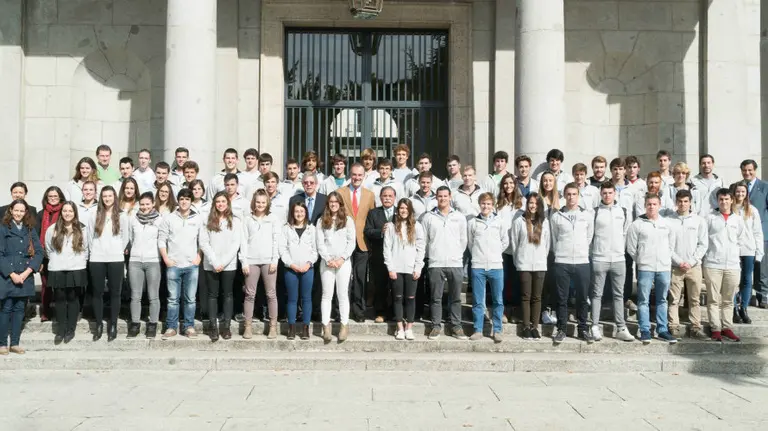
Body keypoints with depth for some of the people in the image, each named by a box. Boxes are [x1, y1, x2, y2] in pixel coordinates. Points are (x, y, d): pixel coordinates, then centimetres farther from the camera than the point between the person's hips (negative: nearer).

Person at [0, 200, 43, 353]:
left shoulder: (31, 230, 10)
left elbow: (39, 252, 3)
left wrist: (27, 272, -10)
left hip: (25, 276, 3)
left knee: (19, 309, 6)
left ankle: (15, 343, 12)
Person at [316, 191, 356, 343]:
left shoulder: (348, 220, 6)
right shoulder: (321, 221, 8)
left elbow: (352, 242, 1)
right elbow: (320, 243, 2)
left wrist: (342, 258, -9)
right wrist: (328, 259, -10)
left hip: (343, 261, -1)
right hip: (326, 262, 1)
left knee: (343, 294, 3)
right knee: (327, 295, 2)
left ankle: (344, 325, 6)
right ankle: (326, 326, 3)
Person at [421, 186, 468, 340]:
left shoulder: (460, 217, 7)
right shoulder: (428, 217, 4)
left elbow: (463, 240, 11)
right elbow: (424, 239, 6)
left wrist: (458, 255, 8)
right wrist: (431, 255, 7)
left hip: (455, 263, 1)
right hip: (435, 264, -1)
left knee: (456, 298, 5)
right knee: (436, 297, 2)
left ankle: (456, 326, 12)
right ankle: (436, 326, 10)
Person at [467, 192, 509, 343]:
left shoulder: (501, 222, 5)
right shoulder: (472, 222, 5)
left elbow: (505, 242, 10)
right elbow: (469, 243, 11)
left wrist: (494, 254, 10)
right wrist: (478, 255, 8)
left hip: (496, 266, 0)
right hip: (478, 267, 0)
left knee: (498, 301, 4)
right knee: (478, 301, 4)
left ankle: (496, 330, 12)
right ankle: (478, 330, 11)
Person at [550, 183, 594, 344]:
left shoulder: (588, 215, 6)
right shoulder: (556, 216, 4)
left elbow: (589, 237, 12)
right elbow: (554, 239, 9)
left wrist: (582, 252, 10)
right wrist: (560, 253, 6)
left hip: (582, 262, 1)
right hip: (561, 262, -1)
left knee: (582, 298, 6)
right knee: (562, 298, 3)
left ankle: (583, 329, 17)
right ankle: (561, 329, 11)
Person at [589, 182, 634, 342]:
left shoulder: (624, 212, 9)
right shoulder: (594, 212, 0)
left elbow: (627, 233, 12)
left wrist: (622, 249, 7)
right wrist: (592, 252, -2)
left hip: (618, 258, 3)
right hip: (599, 259, -2)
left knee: (619, 294, 6)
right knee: (597, 294, 2)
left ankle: (621, 328, 10)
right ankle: (595, 327, 7)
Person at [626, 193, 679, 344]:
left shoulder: (668, 224, 9)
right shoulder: (637, 225, 0)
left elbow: (672, 248, 13)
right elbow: (631, 249, 2)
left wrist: (680, 262, 5)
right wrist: (641, 261, 5)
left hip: (664, 268, 3)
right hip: (645, 268, -3)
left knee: (662, 300, 10)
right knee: (643, 300, 0)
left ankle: (662, 330, 17)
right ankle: (644, 330, 7)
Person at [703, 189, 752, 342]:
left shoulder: (738, 219, 8)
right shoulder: (710, 218, 1)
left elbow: (745, 239, 12)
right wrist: (701, 261, -4)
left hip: (733, 265, 3)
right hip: (712, 264, -2)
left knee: (728, 300, 9)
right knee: (714, 299, 1)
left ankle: (727, 328, 16)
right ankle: (715, 328, 5)